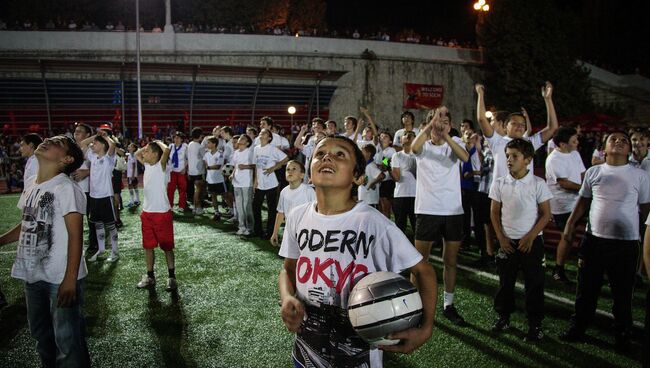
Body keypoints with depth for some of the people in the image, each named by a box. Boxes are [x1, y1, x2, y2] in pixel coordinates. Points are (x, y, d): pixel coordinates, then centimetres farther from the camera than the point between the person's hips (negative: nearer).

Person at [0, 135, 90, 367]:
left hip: (61, 278, -8)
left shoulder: (66, 188, -16)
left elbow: (75, 235, -19)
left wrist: (70, 279, -23)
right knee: (40, 333, 23)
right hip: (33, 274, 8)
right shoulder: (30, 184, 7)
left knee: (67, 340, 0)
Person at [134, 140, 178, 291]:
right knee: (148, 246, 12)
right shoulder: (147, 165, 9)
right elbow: (136, 154, 25)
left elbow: (167, 150, -30)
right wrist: (148, 146, 11)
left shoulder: (161, 165, -12)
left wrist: (159, 143, -10)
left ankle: (171, 277, 11)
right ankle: (150, 276, 23)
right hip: (147, 212, 7)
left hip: (162, 213, -7)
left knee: (167, 246, 2)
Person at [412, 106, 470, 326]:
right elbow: (414, 147, -25)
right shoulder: (424, 145, 1)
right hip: (427, 210, -2)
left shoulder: (455, 143, 6)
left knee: (450, 261, 10)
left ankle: (448, 305, 23)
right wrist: (431, 124, -30)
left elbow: (465, 157, -18)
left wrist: (445, 135, -28)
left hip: (453, 211, 2)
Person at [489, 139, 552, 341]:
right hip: (507, 242, 2)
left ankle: (535, 324, 17)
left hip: (532, 241, -2)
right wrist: (501, 238, -2)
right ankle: (503, 317, 27)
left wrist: (530, 237, -11)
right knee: (505, 281, 11)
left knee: (534, 284, 5)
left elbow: (546, 214, -4)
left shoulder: (538, 184, -8)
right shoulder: (499, 183, -1)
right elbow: (494, 213, 5)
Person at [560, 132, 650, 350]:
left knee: (622, 292, 11)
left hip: (626, 244, -1)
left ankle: (622, 334, 30)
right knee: (586, 288, 12)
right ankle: (578, 328, 28)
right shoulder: (593, 172, 4)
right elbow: (583, 201, 12)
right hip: (594, 240, 2)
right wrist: (570, 224, 7)